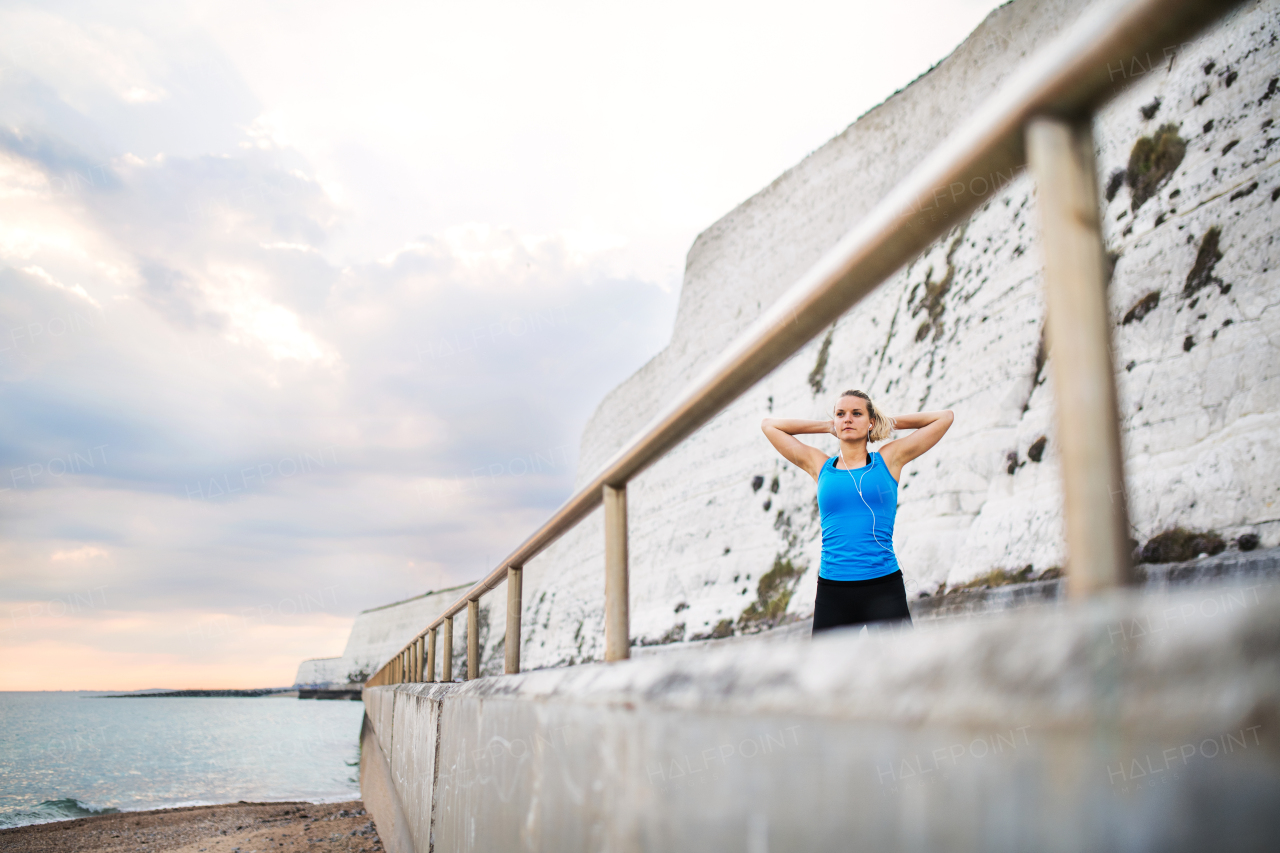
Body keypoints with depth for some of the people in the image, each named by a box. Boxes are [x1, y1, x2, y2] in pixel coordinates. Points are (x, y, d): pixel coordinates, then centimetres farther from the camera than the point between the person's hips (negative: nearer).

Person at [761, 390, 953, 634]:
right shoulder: (819, 465, 11)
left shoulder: (889, 459, 9)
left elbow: (945, 417, 15)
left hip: (883, 587, -1)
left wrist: (888, 422, 18)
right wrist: (828, 427, 19)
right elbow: (768, 424, 20)